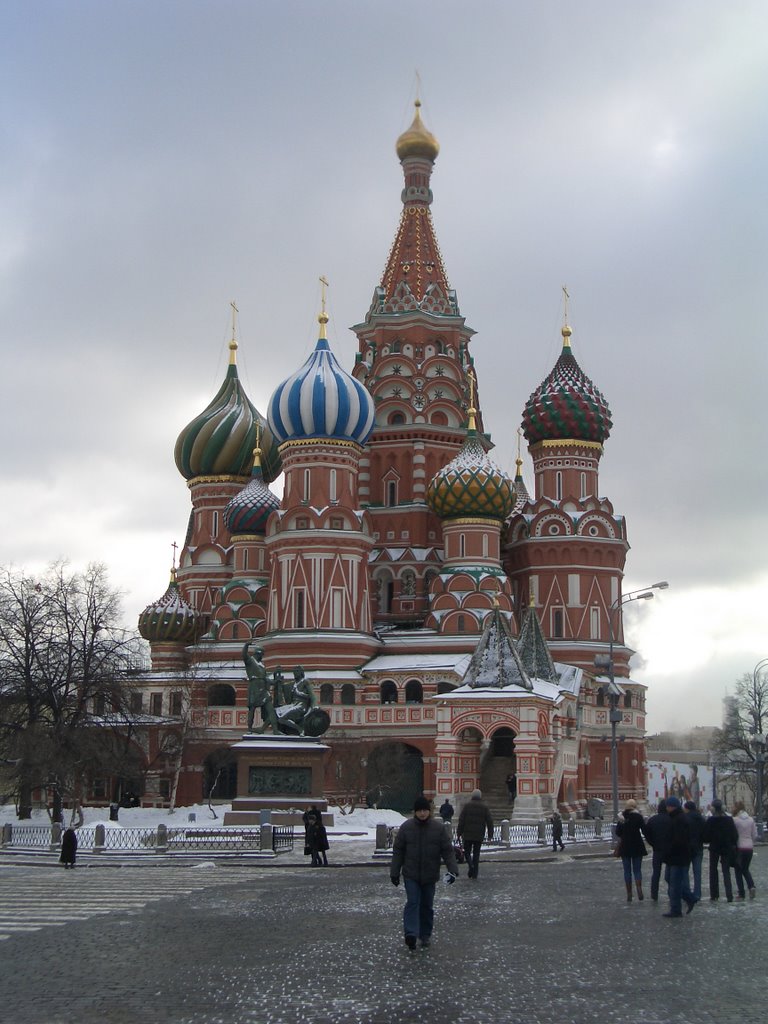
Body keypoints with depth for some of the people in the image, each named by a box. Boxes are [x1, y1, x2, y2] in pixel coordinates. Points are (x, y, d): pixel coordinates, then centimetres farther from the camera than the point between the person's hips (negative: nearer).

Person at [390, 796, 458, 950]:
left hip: (430, 875, 1)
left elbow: (447, 850, -3)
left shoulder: (439, 828, -3)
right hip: (411, 875, -1)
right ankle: (411, 934, -21)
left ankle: (426, 935, 21)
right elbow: (398, 851, 2)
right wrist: (394, 872, 1)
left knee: (427, 905, 10)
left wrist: (453, 870, -13)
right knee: (412, 902, -13)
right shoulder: (406, 827, -3)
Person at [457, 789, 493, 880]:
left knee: (467, 852, 10)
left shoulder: (466, 806, -1)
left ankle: (470, 865, -17)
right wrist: (490, 835, 5)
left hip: (467, 835, -1)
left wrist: (459, 833, -2)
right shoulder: (484, 808, 3)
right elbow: (490, 822, 1)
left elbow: (461, 820, -6)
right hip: (479, 836, 1)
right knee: (476, 853, 9)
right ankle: (474, 873, 7)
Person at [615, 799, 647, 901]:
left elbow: (617, 832, 3)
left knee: (627, 871, 7)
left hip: (625, 847, 1)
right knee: (637, 869, 7)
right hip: (637, 846, -1)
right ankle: (639, 889, -16)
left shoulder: (622, 817, 0)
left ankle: (629, 895, 4)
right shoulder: (638, 817, -5)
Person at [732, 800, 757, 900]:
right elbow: (755, 835, 5)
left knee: (738, 871, 8)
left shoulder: (734, 820, -11)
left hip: (739, 847, -4)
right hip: (749, 848, 4)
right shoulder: (751, 819, 3)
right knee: (745, 869, 19)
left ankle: (741, 894, 6)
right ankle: (751, 886, -5)